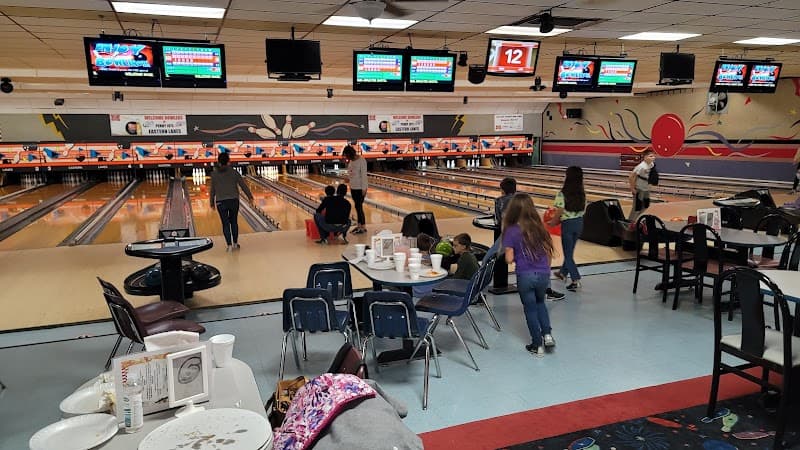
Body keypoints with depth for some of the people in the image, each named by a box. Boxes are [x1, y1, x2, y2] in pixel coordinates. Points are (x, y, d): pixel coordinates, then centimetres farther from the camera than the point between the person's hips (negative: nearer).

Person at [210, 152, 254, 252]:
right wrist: (250, 196, 10)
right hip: (234, 200, 1)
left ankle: (229, 245, -1)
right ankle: (235, 244, 19)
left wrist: (212, 203, 13)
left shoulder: (214, 174, -2)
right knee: (234, 222, 14)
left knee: (225, 224, 5)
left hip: (221, 202, -1)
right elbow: (243, 185, 0)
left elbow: (212, 190, 3)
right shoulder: (234, 172, -3)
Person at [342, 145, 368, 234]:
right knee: (357, 207, 11)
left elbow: (364, 175, -17)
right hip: (353, 187, 7)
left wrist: (364, 188, -18)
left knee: (359, 207, -5)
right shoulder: (351, 161, 8)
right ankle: (359, 225, 19)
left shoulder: (361, 160, -15)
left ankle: (363, 227, 3)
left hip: (360, 188, -7)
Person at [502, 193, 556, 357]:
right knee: (540, 302, 28)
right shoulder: (539, 227, -2)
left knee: (530, 309, 13)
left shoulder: (511, 231, -13)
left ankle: (537, 345, 21)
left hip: (525, 276, -4)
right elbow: (548, 250, 4)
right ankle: (547, 334, 16)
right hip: (544, 274, 4)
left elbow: (509, 259, -12)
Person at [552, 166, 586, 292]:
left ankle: (576, 280, -4)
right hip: (579, 223, 6)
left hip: (568, 224, -6)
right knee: (570, 250, 22)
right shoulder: (582, 193, 0)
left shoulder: (562, 194, -18)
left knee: (568, 253, 3)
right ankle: (563, 272, 39)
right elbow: (583, 209, 4)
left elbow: (559, 212, -18)